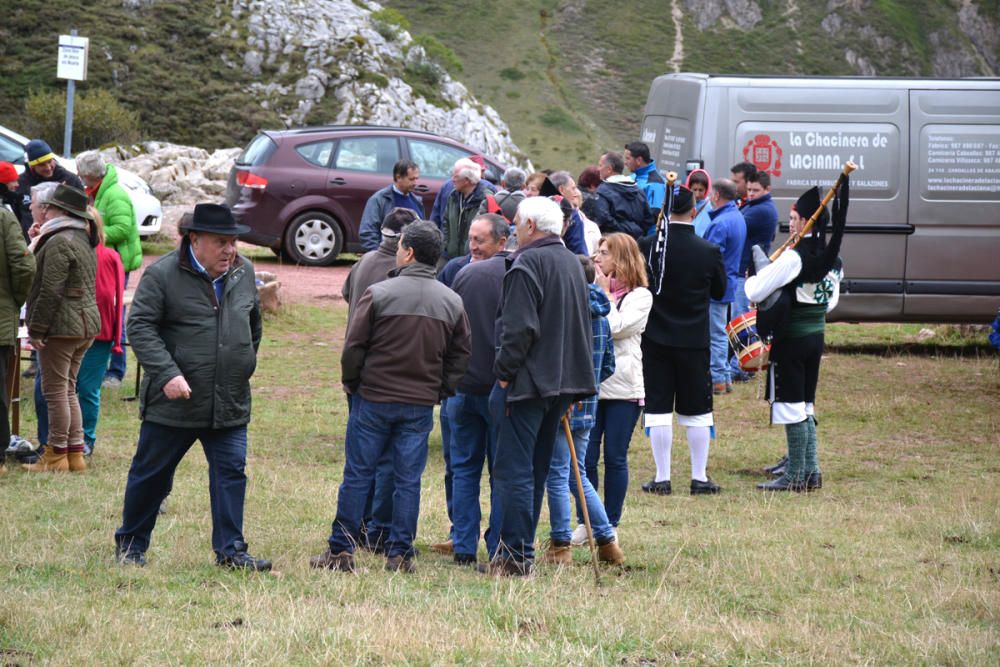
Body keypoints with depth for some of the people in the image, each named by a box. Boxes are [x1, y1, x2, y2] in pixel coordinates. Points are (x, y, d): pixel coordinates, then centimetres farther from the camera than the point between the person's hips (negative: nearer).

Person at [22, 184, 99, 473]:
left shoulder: (59, 242, -16)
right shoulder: (84, 241, 14)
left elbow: (51, 291, -20)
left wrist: (36, 329, -16)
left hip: (61, 327, -10)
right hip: (86, 325, 10)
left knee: (56, 390, -3)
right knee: (68, 389, 15)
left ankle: (57, 455, 1)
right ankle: (75, 453, 16)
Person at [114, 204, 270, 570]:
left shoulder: (244, 272, 7)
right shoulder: (163, 274, -10)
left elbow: (253, 322, 23)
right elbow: (140, 326, -14)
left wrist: (244, 364, 22)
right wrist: (167, 373, -23)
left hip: (230, 403, 4)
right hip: (174, 402, -4)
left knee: (231, 473, 0)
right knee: (151, 475, 8)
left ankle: (230, 550, 6)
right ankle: (130, 544, 23)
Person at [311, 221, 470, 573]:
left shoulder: (379, 293, -10)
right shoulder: (452, 302, 2)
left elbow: (353, 347, -8)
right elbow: (461, 355, 6)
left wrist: (351, 385, 7)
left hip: (373, 398, -3)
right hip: (421, 405, 3)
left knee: (357, 475, 5)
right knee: (408, 479, 8)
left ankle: (340, 550, 9)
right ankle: (400, 554, 8)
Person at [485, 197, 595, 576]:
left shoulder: (527, 263, -13)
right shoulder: (573, 263, 16)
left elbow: (519, 327, -21)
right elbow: (581, 326, 20)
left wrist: (505, 372, -13)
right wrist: (572, 387, 22)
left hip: (527, 382, -9)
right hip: (562, 382, 9)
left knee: (514, 470, -6)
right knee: (537, 469, 14)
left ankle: (516, 555, -7)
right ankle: (520, 549, 20)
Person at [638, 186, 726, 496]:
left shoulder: (648, 247, -11)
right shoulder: (709, 252, -9)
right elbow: (719, 291, 6)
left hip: (655, 338, 0)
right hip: (694, 340, 0)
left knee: (658, 410, 5)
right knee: (697, 412, 10)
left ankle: (662, 478, 5)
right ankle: (700, 478, 13)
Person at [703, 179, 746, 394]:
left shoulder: (720, 223, -21)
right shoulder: (738, 218, 12)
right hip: (728, 283, 10)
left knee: (715, 334, -4)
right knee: (720, 333, 17)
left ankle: (717, 380, -1)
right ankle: (725, 377, 22)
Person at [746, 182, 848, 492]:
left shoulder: (795, 257, -18)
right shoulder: (833, 259, 7)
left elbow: (756, 293, -18)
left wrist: (750, 279, 4)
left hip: (790, 338, -8)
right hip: (816, 336, 8)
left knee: (790, 406, -2)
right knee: (806, 405, 16)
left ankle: (795, 475, 1)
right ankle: (810, 471, 16)